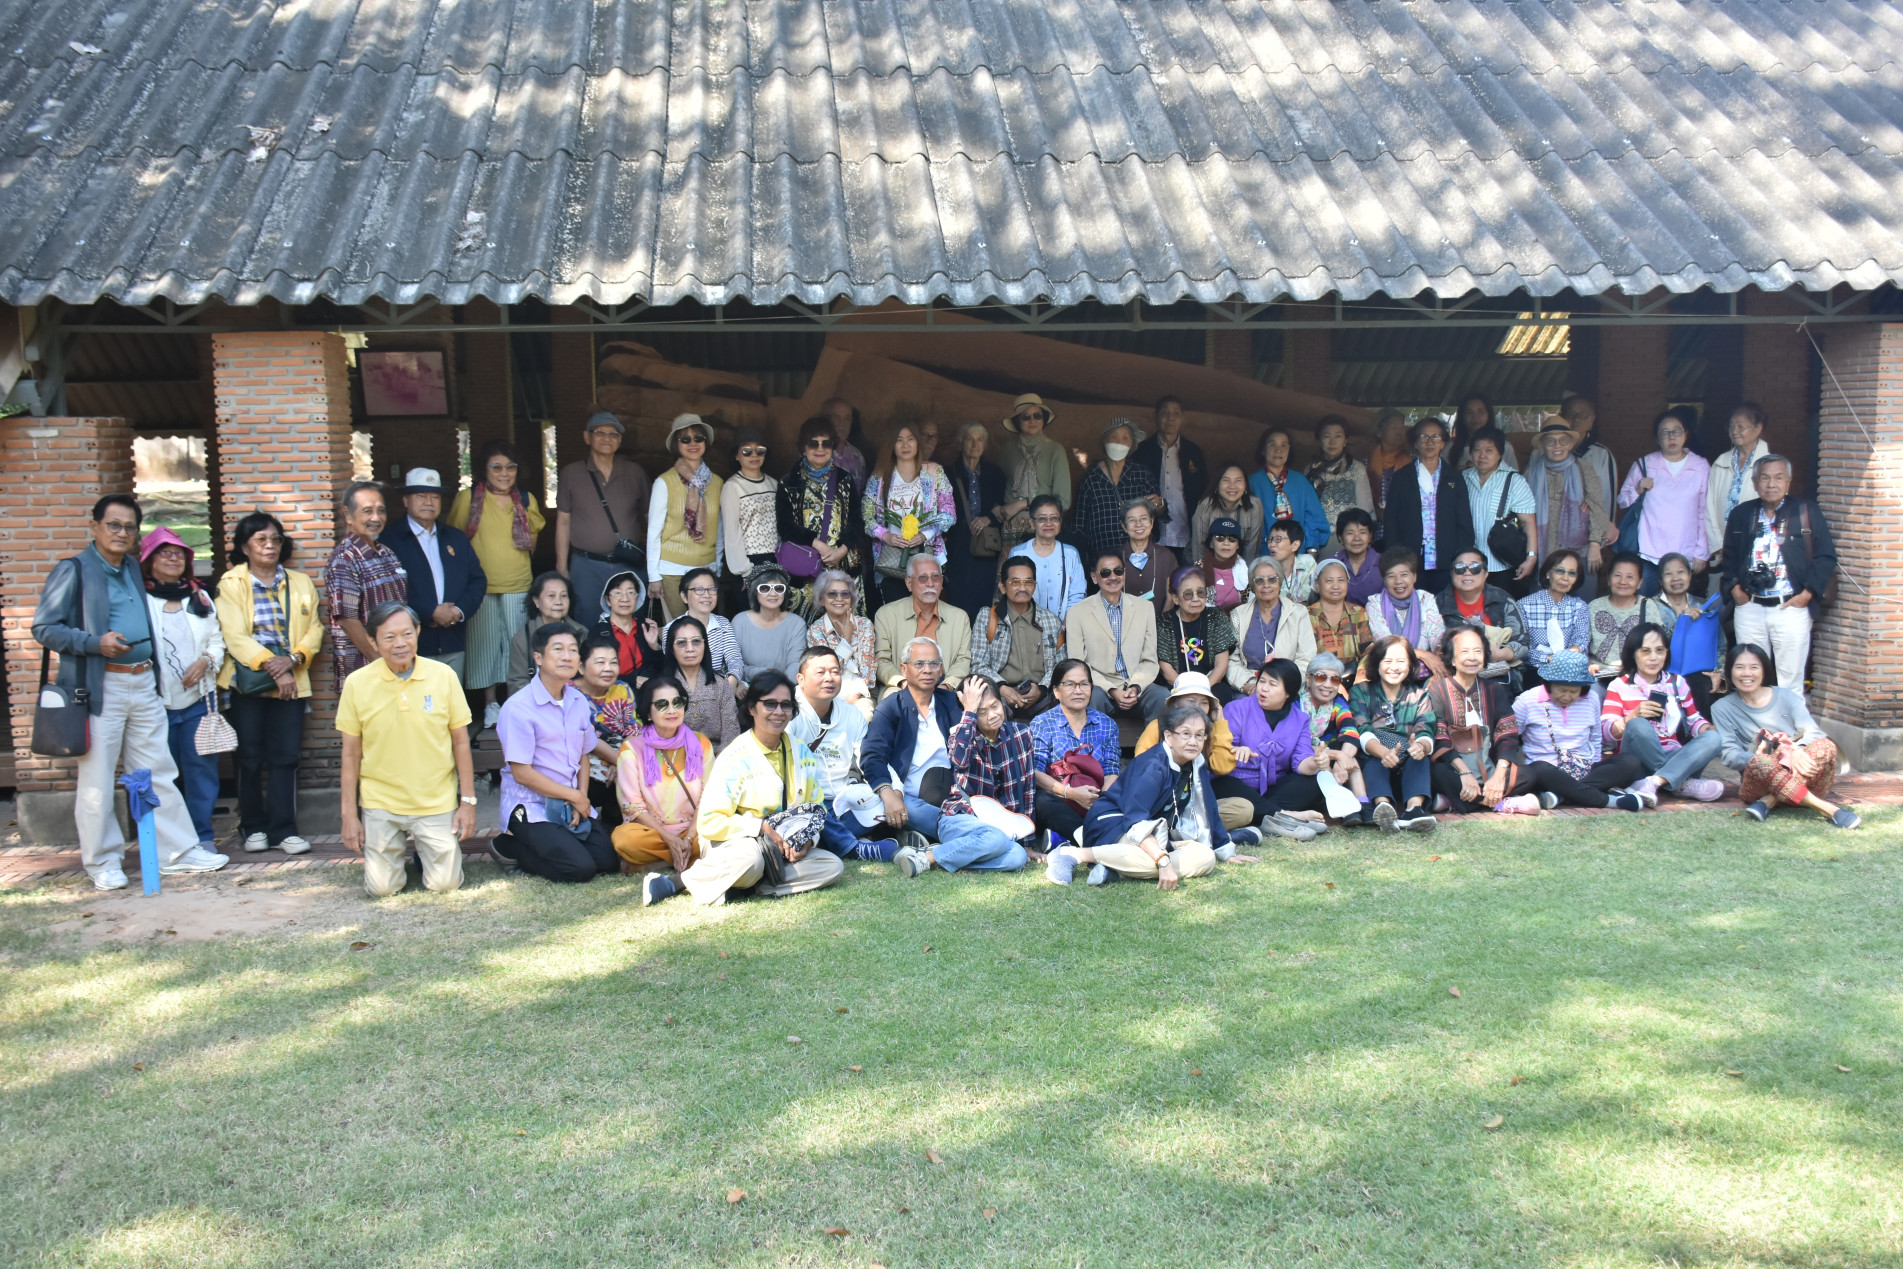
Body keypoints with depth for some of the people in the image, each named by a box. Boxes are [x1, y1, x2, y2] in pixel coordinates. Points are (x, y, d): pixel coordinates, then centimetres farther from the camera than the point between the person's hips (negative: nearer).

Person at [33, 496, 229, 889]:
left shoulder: (133, 570, 16)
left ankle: (179, 852, 14)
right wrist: (95, 642, -20)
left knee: (159, 773, 9)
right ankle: (103, 861, 13)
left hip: (144, 683, 6)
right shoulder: (73, 570, -4)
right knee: (96, 780, 1)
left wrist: (158, 674, 17)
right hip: (100, 688, -6)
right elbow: (45, 628, -8)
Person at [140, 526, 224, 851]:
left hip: (199, 697, 3)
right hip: (157, 701, -3)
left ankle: (202, 835, 10)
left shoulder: (199, 597, 14)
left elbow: (217, 640, 14)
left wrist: (206, 661, -5)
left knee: (200, 765, 2)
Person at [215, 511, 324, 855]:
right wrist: (272, 667, -17)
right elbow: (234, 635, -8)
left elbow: (314, 629, 7)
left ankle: (283, 829, 5)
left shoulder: (300, 583, 13)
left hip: (290, 681, 2)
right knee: (250, 758, 3)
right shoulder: (231, 584, 2)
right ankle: (253, 827, 15)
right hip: (246, 681, -2)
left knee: (285, 756, 0)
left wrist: (292, 659, -12)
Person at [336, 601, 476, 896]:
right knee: (381, 888, -1)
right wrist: (349, 815, 0)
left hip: (437, 802, 0)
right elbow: (351, 753, 1)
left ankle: (425, 851, 29)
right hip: (380, 803, 0)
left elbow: (461, 742, 1)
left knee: (444, 884, -4)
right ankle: (393, 851, 31)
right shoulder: (357, 683, -6)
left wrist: (468, 802, -1)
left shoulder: (443, 676, -7)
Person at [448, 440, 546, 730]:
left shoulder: (526, 500, 6)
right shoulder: (467, 498, -3)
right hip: (481, 586, -2)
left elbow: (535, 531, 22)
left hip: (518, 585, 2)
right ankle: (490, 703, 15)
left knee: (517, 643, 4)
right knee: (485, 642, 4)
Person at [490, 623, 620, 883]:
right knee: (580, 868, -20)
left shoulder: (579, 702, 5)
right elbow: (522, 773, -16)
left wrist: (581, 798, -7)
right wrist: (575, 797, -11)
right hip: (530, 806, -7)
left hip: (571, 803, 7)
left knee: (609, 860, -7)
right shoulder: (518, 708, -16)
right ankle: (509, 846, 3)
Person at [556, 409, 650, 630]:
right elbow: (563, 522, 6)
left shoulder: (635, 472, 6)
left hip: (629, 564, 1)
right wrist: (561, 568, 3)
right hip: (587, 566, -1)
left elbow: (649, 516, 11)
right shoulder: (571, 473, 4)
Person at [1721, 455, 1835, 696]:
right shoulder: (1740, 514, 10)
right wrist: (1733, 587, 5)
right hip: (1749, 608, 3)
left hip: (1791, 608, -3)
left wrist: (1808, 593, -7)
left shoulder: (1807, 511, 0)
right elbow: (1729, 556, 18)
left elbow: (1826, 556, 0)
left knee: (1790, 681, -2)